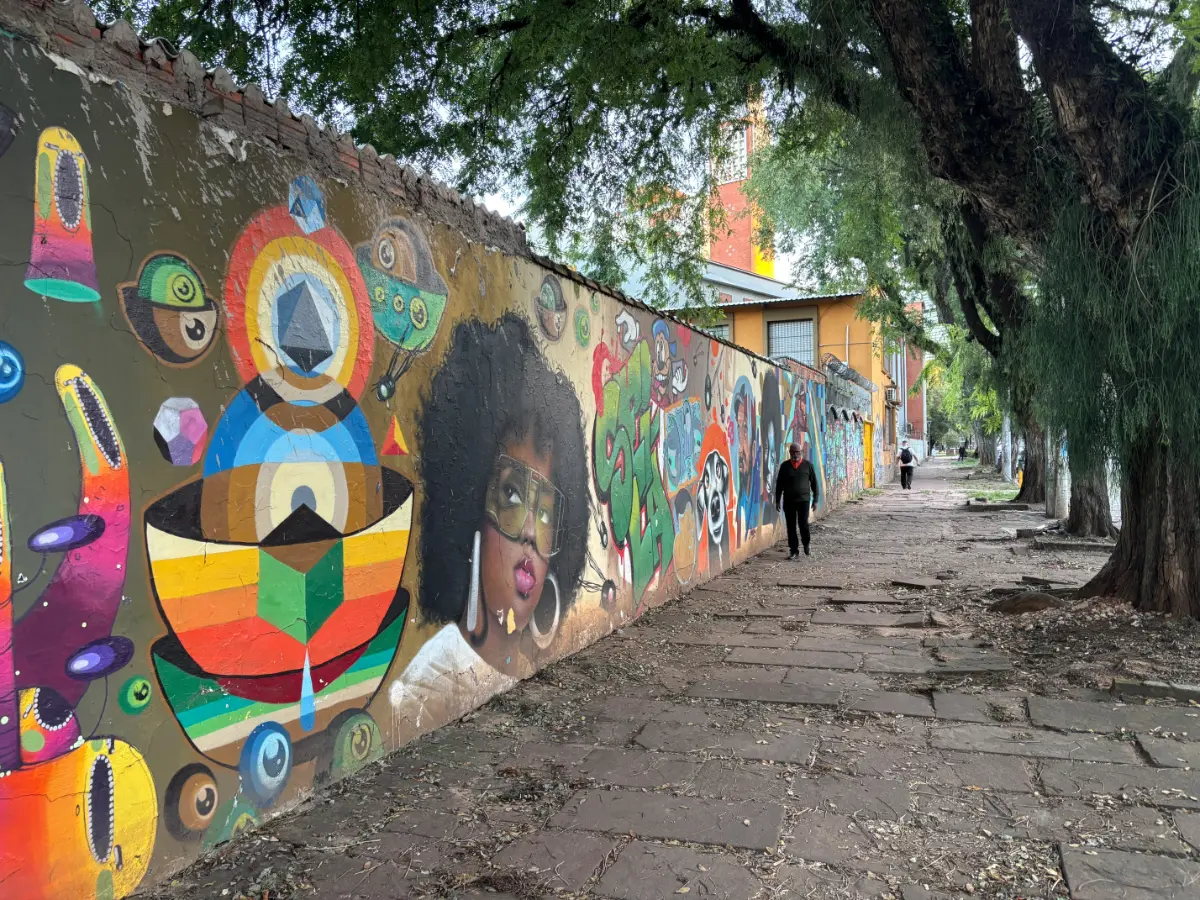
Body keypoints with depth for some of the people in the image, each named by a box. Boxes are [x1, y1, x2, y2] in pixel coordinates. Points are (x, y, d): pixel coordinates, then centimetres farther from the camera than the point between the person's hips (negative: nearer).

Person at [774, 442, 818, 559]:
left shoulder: (808, 465, 2)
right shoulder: (785, 466, 5)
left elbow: (814, 483, 6)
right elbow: (779, 484, 8)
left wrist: (815, 500, 3)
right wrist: (777, 501, 5)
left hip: (804, 500, -2)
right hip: (788, 501, 2)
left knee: (803, 524, -8)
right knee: (791, 527, 3)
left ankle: (806, 544, 20)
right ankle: (794, 551, 11)